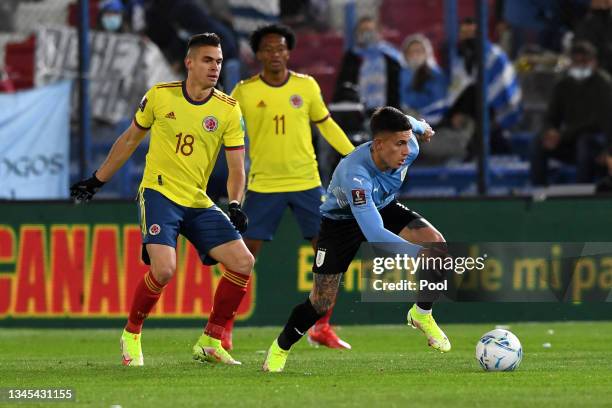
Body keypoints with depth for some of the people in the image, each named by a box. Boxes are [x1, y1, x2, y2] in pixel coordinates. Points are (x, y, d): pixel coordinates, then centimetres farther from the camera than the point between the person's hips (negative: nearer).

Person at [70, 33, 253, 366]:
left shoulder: (228, 110, 0)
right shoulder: (160, 96, -1)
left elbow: (236, 167, 0)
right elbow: (129, 140, 13)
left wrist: (235, 205, -18)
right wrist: (97, 181, 17)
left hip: (198, 202, 3)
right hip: (159, 193, -3)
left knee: (243, 263, -10)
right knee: (164, 268, -24)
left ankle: (210, 342, 5)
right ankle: (131, 335, 1)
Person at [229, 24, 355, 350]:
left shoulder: (306, 86, 1)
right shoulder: (244, 92, -4)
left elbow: (326, 125, 13)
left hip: (306, 182, 2)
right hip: (263, 185, -2)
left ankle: (321, 328, 13)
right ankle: (223, 330, 5)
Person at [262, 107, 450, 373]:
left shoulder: (408, 147, -27)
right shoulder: (355, 174, -45)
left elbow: (408, 124, 1)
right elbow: (374, 234, -51)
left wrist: (421, 127, 25)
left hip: (384, 208, 5)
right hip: (341, 219, -5)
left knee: (436, 243, -21)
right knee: (322, 302, -5)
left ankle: (422, 315, 0)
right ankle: (280, 349, 23)